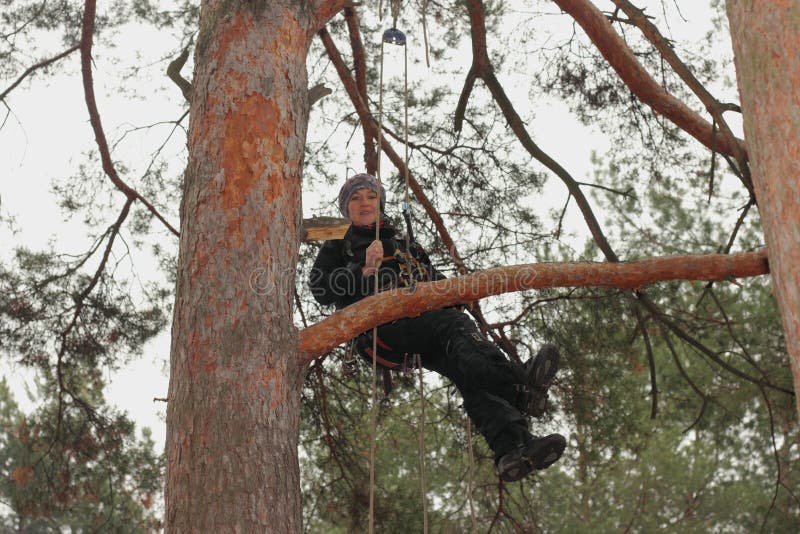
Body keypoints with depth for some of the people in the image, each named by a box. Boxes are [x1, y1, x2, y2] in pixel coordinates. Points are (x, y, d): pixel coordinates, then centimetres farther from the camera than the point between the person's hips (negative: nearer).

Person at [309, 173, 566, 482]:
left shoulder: (402, 243, 41)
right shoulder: (338, 246, 28)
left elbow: (436, 281, 33)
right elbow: (320, 288, 8)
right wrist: (364, 271, -7)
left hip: (422, 318, 5)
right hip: (381, 323, -5)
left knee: (470, 374, -26)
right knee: (454, 326, -35)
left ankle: (511, 450, -47)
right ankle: (518, 388, -60)